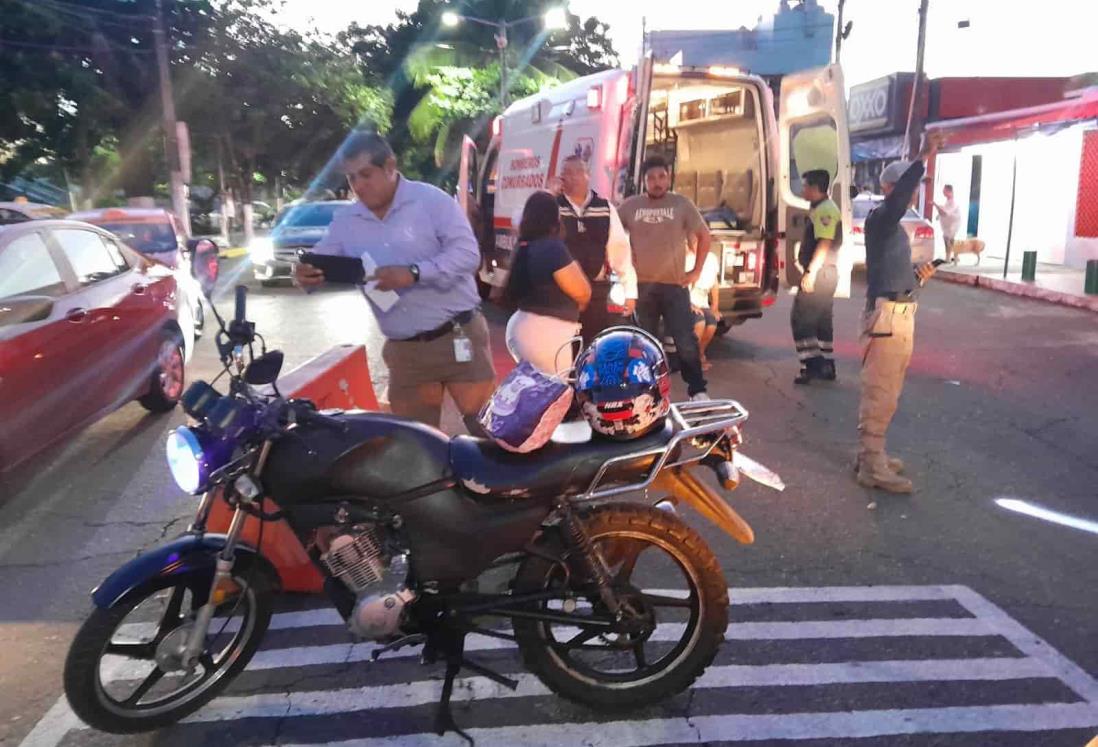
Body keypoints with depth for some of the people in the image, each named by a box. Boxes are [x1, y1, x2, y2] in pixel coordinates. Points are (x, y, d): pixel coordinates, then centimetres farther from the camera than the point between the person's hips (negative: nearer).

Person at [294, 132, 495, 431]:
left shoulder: (431, 199, -7)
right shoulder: (345, 221, 7)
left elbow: (467, 253, -16)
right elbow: (320, 266, 9)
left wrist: (414, 273, -29)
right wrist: (305, 276, -17)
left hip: (458, 337, -4)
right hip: (404, 351, 5)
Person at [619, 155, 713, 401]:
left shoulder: (682, 204, 1)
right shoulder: (631, 205, 3)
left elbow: (704, 236, 7)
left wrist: (696, 271, 1)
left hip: (675, 284, -1)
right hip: (642, 285, 2)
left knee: (686, 341, -4)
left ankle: (697, 390, 6)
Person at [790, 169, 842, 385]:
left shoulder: (825, 210, -15)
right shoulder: (819, 209, 17)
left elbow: (824, 244, -23)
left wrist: (810, 272, -26)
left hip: (820, 273, -11)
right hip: (822, 273, 11)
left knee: (801, 319, -9)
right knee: (821, 321, 14)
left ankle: (812, 365, -9)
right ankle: (825, 366, 20)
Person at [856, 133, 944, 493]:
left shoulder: (895, 227, 20)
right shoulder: (879, 218, -9)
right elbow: (898, 197, -32)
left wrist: (919, 277, 8)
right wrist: (924, 158, -36)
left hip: (901, 314, 10)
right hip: (886, 315, -10)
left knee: (886, 392, 15)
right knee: (879, 393, -7)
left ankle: (871, 455, 25)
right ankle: (872, 467, -3)